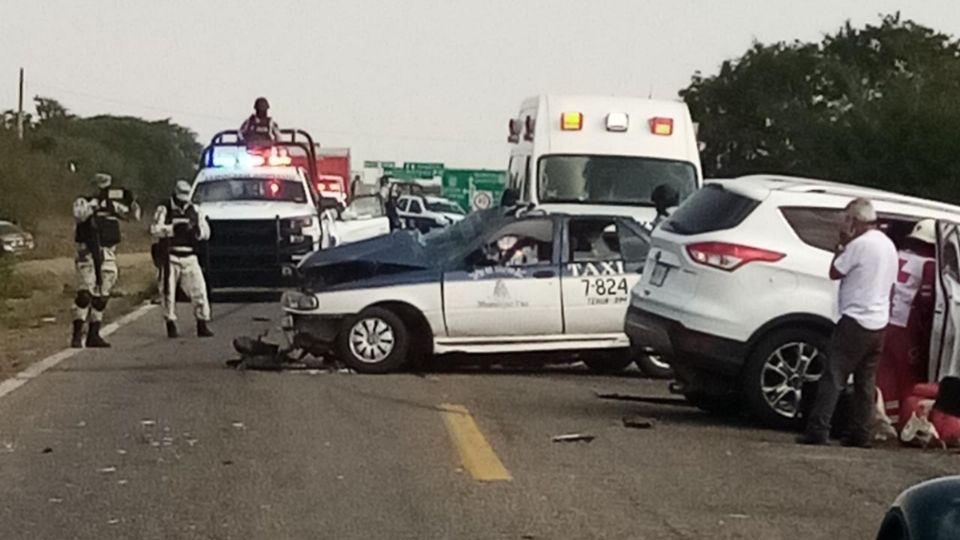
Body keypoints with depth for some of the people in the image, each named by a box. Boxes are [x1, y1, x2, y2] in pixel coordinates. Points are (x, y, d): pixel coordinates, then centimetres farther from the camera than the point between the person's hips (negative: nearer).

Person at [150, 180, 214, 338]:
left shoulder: (194, 211, 11)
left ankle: (203, 324, 1)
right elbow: (155, 229, -15)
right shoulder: (164, 210, -1)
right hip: (170, 258, -3)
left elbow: (206, 231, 9)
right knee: (168, 292, 1)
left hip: (189, 258, 3)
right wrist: (173, 229, -27)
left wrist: (197, 230, -12)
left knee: (199, 289, -5)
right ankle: (171, 325, 11)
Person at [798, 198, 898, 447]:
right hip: (879, 323, 8)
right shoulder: (889, 246, 14)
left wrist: (841, 246, 4)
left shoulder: (860, 244, -14)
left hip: (856, 320, -8)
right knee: (865, 381, 12)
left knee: (833, 377, -9)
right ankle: (860, 434, 11)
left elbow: (835, 273, -7)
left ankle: (818, 430, -15)